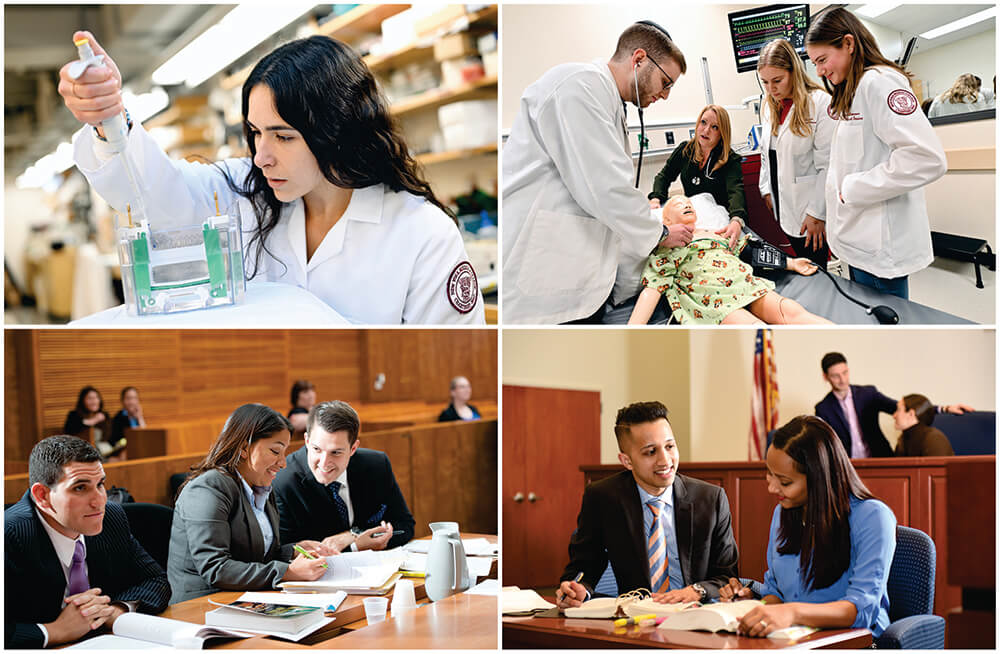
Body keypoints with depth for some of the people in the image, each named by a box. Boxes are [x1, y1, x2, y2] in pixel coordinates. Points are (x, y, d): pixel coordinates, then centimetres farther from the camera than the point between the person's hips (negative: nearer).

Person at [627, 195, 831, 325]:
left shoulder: (716, 234, 34)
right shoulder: (664, 248, 19)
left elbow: (752, 253, 34)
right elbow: (652, 289, 6)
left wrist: (791, 263, 21)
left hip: (747, 283, 5)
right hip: (712, 297, -5)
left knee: (792, 310, -26)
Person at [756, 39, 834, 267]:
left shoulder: (820, 103, -12)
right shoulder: (770, 107, 12)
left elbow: (827, 165, -15)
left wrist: (817, 213, -16)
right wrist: (767, 190, 12)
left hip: (809, 210, -7)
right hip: (783, 207, 7)